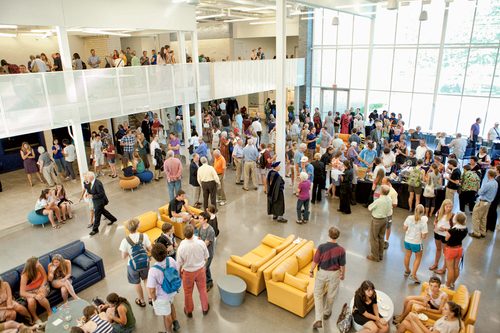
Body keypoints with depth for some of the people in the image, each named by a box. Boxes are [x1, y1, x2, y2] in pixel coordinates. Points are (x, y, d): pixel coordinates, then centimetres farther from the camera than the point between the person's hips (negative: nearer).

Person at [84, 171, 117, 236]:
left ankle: (95, 229, 15)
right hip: (96, 201, 9)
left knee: (97, 215, 2)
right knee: (102, 211, 25)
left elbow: (101, 194, -28)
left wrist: (92, 196, -26)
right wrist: (85, 182, -6)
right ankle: (113, 219, 43)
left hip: (100, 201, -9)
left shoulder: (97, 184, -30)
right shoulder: (91, 182, -2)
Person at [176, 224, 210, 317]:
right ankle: (205, 308, 44)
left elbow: (179, 263, -14)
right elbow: (206, 257, -6)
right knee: (203, 290, 25)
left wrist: (180, 272, 6)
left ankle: (189, 311, 44)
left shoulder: (181, 247, -29)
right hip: (200, 270, 2)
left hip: (188, 272, -2)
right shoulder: (201, 243, -23)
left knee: (188, 293, 23)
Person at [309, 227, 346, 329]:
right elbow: (342, 265, -9)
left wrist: (311, 271, 4)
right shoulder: (341, 250, -21)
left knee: (318, 294, 15)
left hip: (322, 272, -1)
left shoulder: (321, 247, -23)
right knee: (331, 295, 23)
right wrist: (343, 274, 11)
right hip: (334, 274, 1)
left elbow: (315, 261, -13)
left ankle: (318, 319, 7)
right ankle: (326, 313, 45)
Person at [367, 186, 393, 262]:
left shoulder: (378, 201, -28)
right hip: (385, 219, 7)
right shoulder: (389, 200, -5)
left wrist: (370, 206, 6)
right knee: (381, 237, 20)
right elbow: (390, 213, 4)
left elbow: (369, 208, -12)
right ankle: (380, 255, 32)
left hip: (377, 220, -7)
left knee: (374, 238, 8)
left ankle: (375, 256, 18)